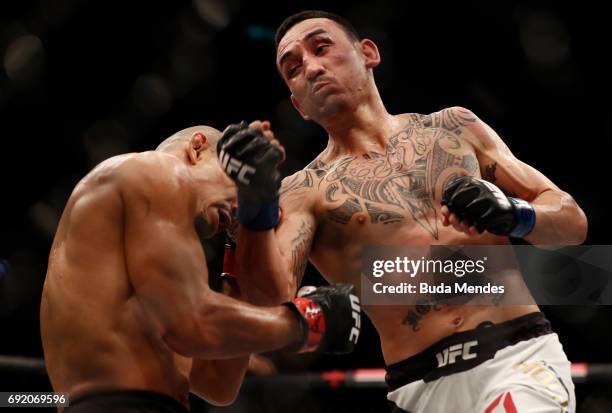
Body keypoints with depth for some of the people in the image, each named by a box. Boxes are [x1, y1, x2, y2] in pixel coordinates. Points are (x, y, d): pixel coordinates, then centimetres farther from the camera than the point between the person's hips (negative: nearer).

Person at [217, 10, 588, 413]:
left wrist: (516, 215, -8)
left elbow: (573, 221, 13)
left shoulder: (455, 126, 13)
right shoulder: (304, 192, 7)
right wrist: (257, 210, -28)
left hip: (522, 357, 1)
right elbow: (273, 297, -11)